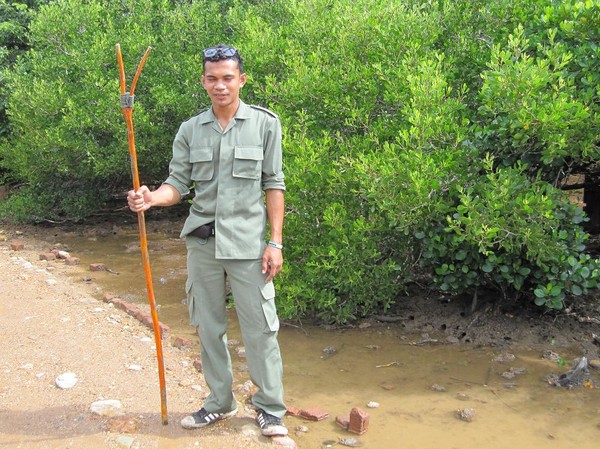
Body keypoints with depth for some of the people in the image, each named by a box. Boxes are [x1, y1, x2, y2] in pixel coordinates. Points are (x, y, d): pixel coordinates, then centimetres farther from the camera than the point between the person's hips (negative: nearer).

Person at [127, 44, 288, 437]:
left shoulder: (265, 123, -1)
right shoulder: (190, 130, 7)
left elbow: (274, 185, -1)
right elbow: (178, 184, 5)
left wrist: (275, 241, -6)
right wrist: (152, 198, -17)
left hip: (247, 242, -3)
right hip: (201, 241, 3)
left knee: (260, 327, 0)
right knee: (208, 326, 12)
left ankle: (270, 408, 17)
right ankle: (221, 402, 29)